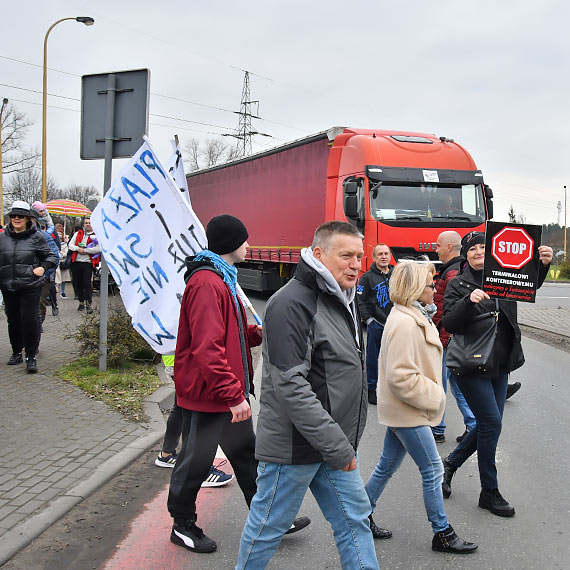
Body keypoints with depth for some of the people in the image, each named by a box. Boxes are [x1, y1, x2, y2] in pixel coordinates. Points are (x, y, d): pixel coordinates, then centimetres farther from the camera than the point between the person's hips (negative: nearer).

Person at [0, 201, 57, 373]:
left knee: (30, 320, -6)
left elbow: (50, 256, 6)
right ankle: (16, 352, 29)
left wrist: (43, 267, -11)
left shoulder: (36, 237, 0)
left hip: (30, 286, -3)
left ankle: (31, 357, 3)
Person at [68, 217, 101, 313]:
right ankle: (81, 302, 22)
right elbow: (70, 245, 9)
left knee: (87, 283, -9)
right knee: (77, 283, 9)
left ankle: (88, 304, -5)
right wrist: (78, 249, -11)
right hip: (76, 262, 4)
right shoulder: (77, 234, 16)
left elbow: (99, 249, -12)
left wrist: (85, 250, -13)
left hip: (88, 263, -4)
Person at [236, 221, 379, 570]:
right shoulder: (293, 303, -20)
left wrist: (343, 442, 19)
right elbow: (289, 386, -26)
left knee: (354, 519, 14)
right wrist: (337, 446, -23)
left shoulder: (344, 300, 12)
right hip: (295, 446, -9)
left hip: (335, 445, 9)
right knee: (269, 527, 8)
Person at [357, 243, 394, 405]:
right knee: (372, 357, 3)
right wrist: (368, 319, -12)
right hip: (376, 325, -4)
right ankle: (371, 389, 13)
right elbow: (359, 300, -6)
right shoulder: (367, 277, -3)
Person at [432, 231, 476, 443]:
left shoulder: (452, 273, -18)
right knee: (457, 382, 16)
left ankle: (437, 430, 10)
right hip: (455, 338, 10)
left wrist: (442, 340, -22)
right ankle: (473, 427, 18)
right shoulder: (461, 269, 14)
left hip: (446, 338, -10)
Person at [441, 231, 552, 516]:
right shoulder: (458, 285, -6)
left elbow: (530, 285, 4)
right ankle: (489, 492, 9)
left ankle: (450, 463, 33)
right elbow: (449, 323, -15)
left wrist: (543, 264, -15)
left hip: (500, 365, 6)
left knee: (488, 424, 11)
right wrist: (469, 301, -31)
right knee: (491, 422, -6)